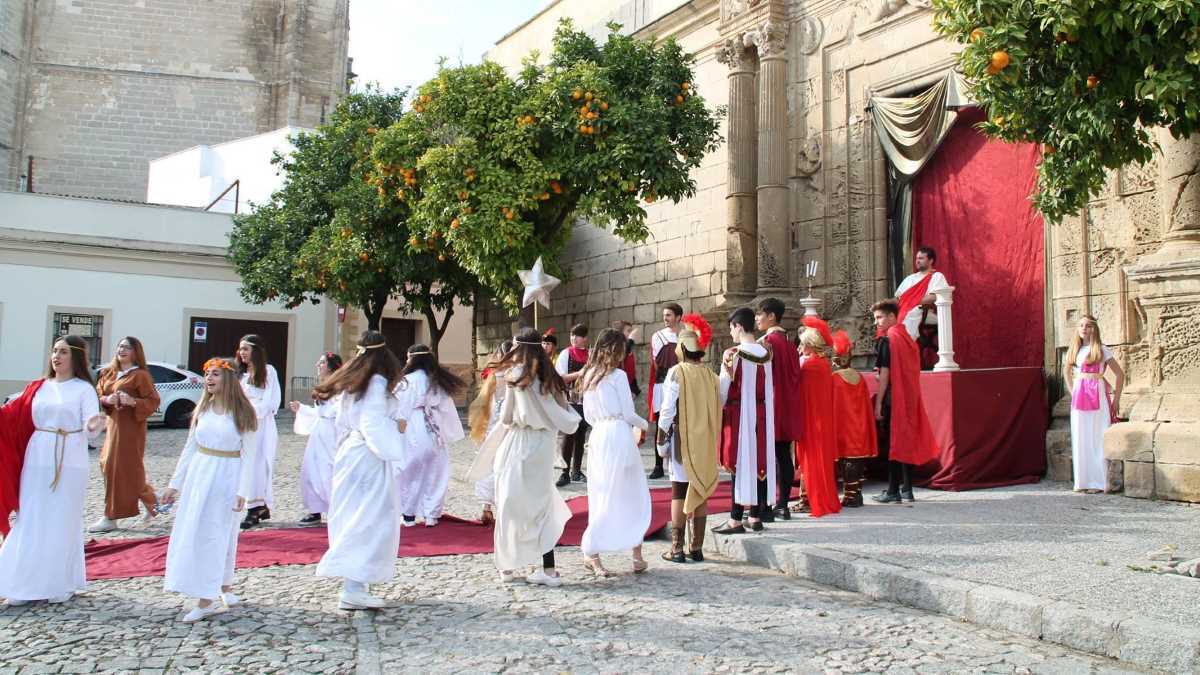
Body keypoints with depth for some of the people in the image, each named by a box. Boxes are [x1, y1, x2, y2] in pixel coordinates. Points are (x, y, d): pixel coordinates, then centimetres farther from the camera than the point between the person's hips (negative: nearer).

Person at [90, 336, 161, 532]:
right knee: (108, 465, 11)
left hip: (131, 427, -8)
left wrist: (132, 401, -24)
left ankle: (111, 518, 0)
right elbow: (98, 395, 16)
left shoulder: (140, 375, -8)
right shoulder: (109, 373, 13)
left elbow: (153, 401, -10)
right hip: (113, 424, 8)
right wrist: (106, 400, -6)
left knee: (121, 468, -6)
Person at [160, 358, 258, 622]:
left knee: (213, 534, -4)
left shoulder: (242, 412, -8)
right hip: (198, 473, 6)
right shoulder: (202, 410, 7)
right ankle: (225, 590, 21)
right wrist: (175, 483, 11)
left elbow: (248, 454, -8)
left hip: (227, 475, -6)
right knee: (191, 532, 8)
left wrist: (243, 490, -14)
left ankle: (207, 600, 3)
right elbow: (190, 447, 12)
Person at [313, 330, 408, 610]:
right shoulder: (377, 382, -14)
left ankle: (354, 582, 23)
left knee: (352, 518, 15)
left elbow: (340, 421, 16)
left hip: (349, 455, 9)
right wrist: (396, 427, -9)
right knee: (369, 521, -7)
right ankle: (353, 589, -11)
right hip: (368, 458, -9)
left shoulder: (350, 380, 11)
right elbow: (373, 424, -21)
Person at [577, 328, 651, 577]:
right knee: (635, 497, 8)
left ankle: (592, 555, 7)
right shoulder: (618, 375, -7)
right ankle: (637, 556, 12)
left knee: (602, 498, 10)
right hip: (619, 437, -6)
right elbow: (628, 414, -7)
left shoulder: (588, 376, 12)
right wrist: (643, 425, 11)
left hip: (597, 437, 6)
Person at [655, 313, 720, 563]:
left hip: (682, 439, -4)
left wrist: (661, 442, -3)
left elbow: (668, 410, -10)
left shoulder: (677, 372, -9)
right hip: (706, 441, 4)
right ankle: (697, 547, 15)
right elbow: (717, 411, 7)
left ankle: (677, 548, 2)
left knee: (679, 493, 1)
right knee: (700, 493, 10)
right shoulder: (711, 376, 4)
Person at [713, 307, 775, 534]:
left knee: (740, 464, -3)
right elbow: (770, 390, 8)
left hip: (739, 415, -5)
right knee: (759, 463, 9)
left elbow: (723, 390, -8)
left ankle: (736, 520, 0)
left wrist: (717, 409, 6)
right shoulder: (766, 353, 3)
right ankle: (756, 517, 16)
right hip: (762, 414, 5)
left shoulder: (732, 354, -13)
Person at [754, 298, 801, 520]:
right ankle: (783, 505, 13)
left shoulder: (767, 342, -13)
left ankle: (765, 509, -4)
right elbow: (793, 376, 16)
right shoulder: (789, 343, 12)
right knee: (784, 456, 9)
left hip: (771, 408, -8)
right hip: (788, 407, 8)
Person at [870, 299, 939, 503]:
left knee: (893, 443, -3)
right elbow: (911, 372, 14)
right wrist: (911, 399, 18)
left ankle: (893, 492, -1)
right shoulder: (908, 338, 12)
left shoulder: (886, 341, -11)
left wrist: (878, 402, -13)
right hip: (910, 399, 7)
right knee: (907, 442, 11)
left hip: (892, 400, -7)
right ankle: (907, 489, 16)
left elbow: (885, 373, -15)